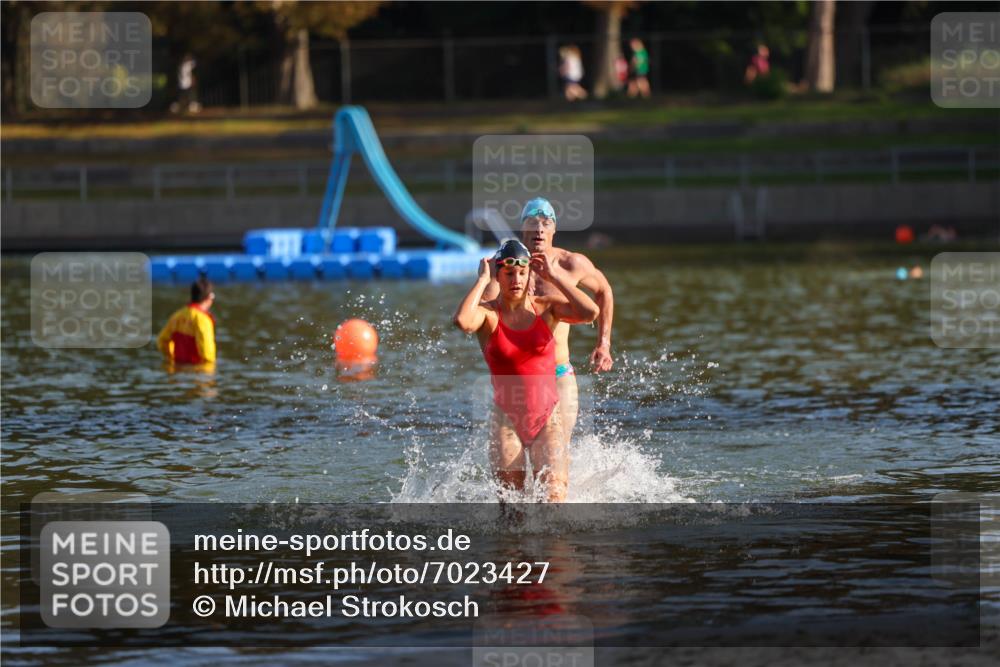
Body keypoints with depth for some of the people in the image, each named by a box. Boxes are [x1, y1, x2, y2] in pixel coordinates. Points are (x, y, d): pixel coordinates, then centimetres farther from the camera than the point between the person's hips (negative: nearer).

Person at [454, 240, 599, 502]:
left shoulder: (547, 308, 1)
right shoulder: (488, 314, -5)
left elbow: (590, 312, -17)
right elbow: (462, 321, -29)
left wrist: (554, 277, -10)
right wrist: (483, 280, -17)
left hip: (547, 420, 0)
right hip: (507, 421, 0)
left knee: (555, 495, -19)